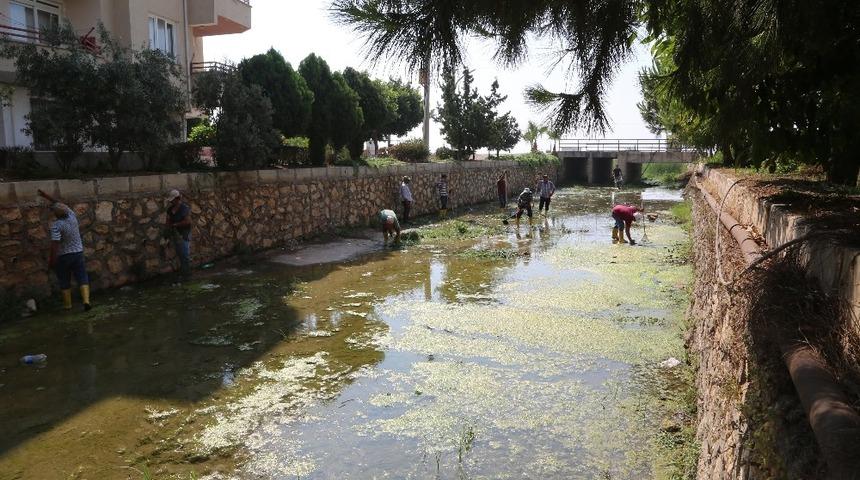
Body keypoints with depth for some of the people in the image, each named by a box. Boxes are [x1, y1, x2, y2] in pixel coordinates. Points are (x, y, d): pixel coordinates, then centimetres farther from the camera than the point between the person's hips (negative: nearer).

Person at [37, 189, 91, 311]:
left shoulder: (56, 225, -20)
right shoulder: (71, 216, -4)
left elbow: (55, 244, -24)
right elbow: (58, 204, 13)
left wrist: (52, 260, -18)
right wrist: (46, 196, 18)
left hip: (63, 256, -4)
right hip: (78, 253, 4)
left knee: (64, 281, 11)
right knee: (82, 278, 4)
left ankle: (67, 305, 18)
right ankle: (86, 300, -13)